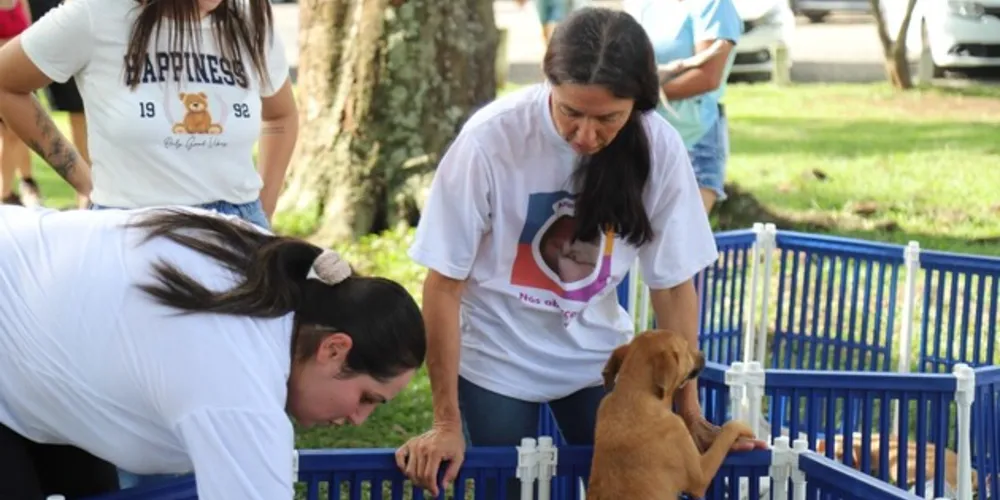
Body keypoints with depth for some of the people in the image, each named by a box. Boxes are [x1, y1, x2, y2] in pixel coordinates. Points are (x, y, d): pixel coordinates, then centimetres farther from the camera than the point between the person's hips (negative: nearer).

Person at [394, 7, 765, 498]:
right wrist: (447, 423, -14)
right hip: (496, 358, -2)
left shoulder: (658, 146, -18)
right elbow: (444, 285, -17)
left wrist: (689, 413, -3)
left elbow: (673, 284, -6)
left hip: (598, 356, 3)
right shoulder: (490, 139, -26)